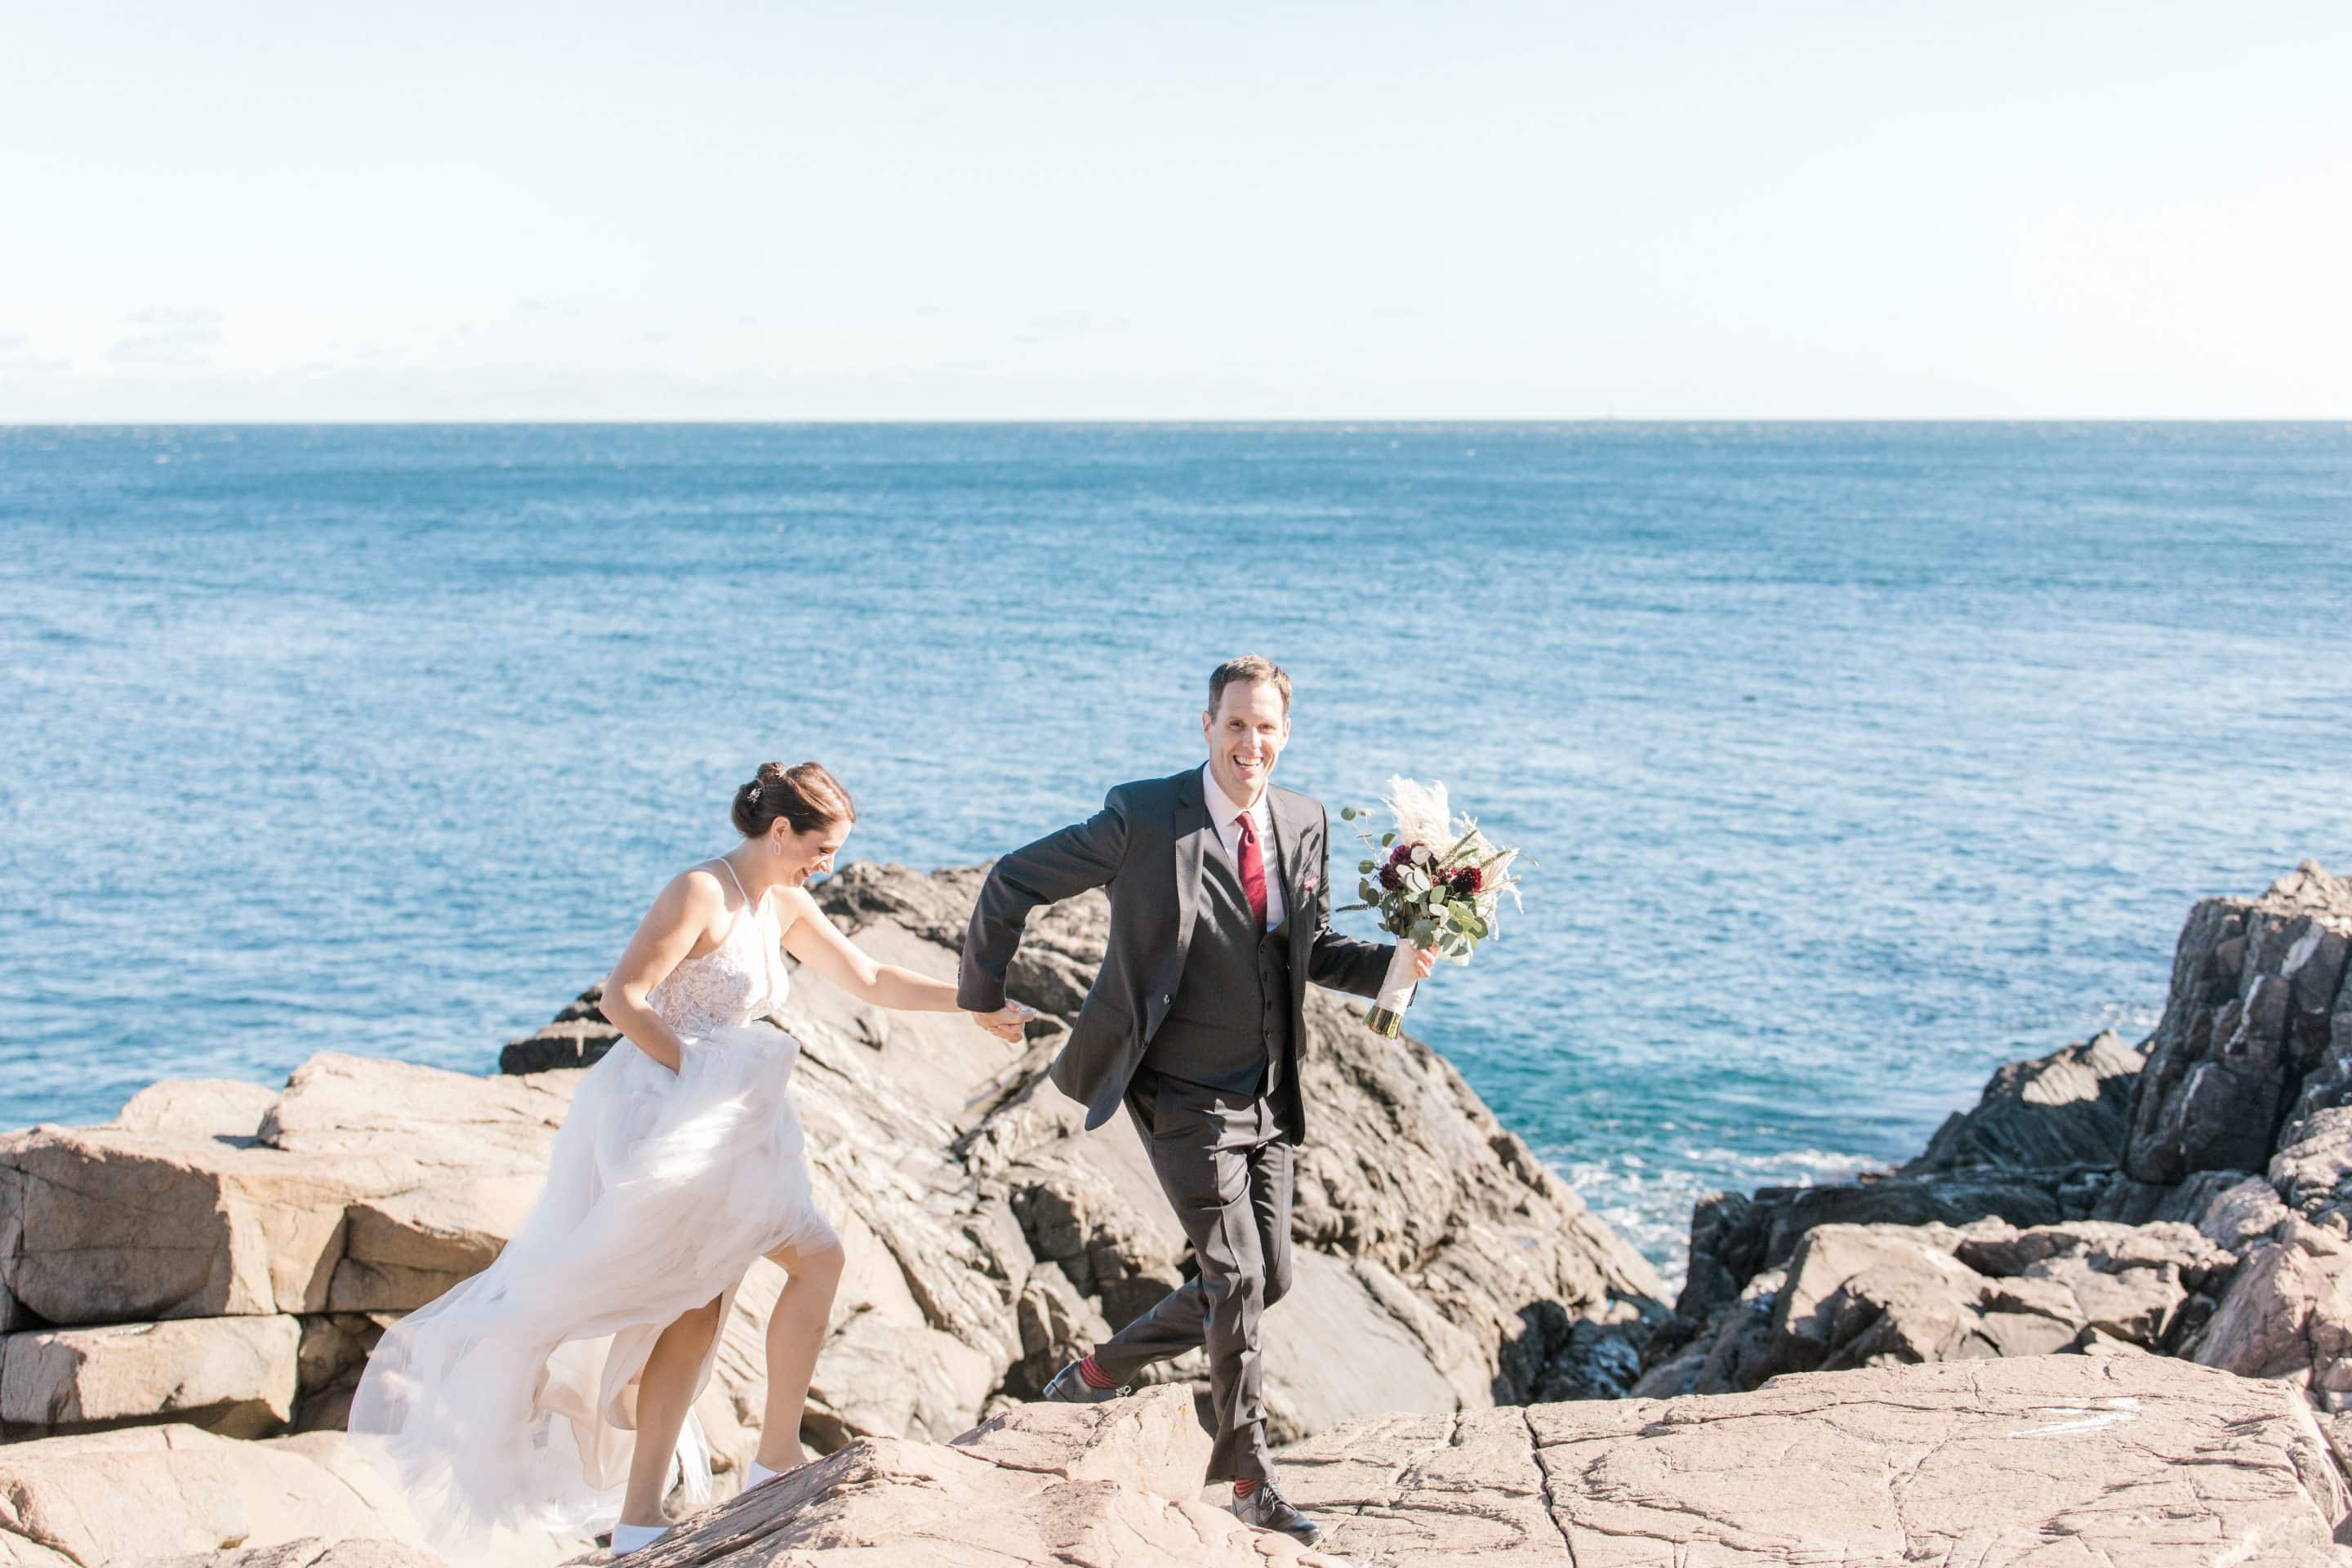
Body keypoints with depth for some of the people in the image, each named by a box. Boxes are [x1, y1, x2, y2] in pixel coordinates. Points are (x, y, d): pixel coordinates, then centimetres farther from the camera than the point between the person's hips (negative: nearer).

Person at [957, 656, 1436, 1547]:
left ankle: (1097, 1373, 30)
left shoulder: (1305, 826, 3)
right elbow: (1013, 884, -7)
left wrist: (1390, 964, -4)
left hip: (1265, 1098, 7)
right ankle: (1249, 1479, 7)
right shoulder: (1143, 816, -14)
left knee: (1264, 1280, 11)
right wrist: (983, 997, -1)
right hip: (1183, 1098, -6)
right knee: (1234, 1276, -9)